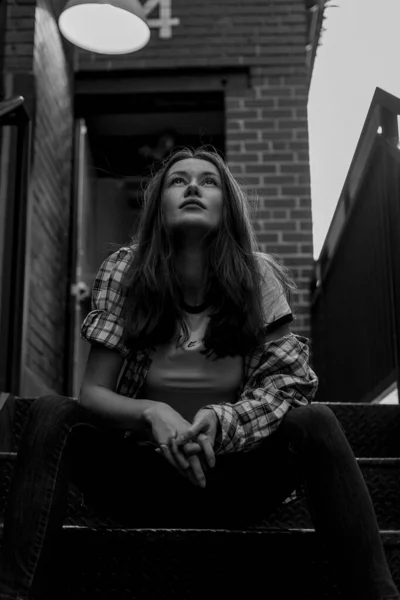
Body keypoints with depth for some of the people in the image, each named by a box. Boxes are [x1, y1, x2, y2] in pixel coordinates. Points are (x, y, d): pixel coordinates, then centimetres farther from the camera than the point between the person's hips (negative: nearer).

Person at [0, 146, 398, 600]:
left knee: (313, 423, -26)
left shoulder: (258, 278, -7)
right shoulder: (124, 272, -7)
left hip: (232, 479, 0)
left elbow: (293, 383, -10)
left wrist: (221, 420, -31)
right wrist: (152, 414, -30)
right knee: (51, 414, -23)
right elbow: (92, 393, -8)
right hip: (139, 477, 0)